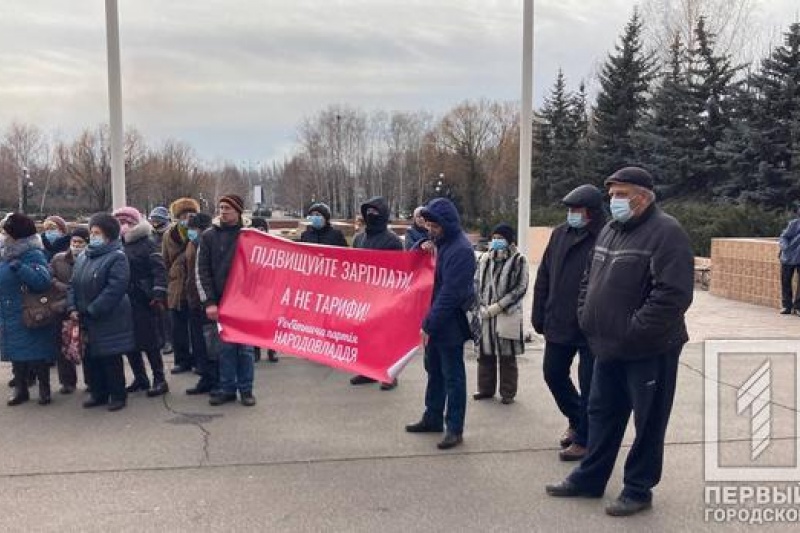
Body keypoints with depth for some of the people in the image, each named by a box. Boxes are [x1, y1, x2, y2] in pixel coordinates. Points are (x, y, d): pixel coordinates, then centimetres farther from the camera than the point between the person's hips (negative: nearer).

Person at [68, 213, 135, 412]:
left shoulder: (117, 258, -12)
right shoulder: (83, 257, 12)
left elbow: (114, 289, -21)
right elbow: (74, 284, 13)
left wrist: (91, 311, -20)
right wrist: (72, 308, -3)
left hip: (108, 321, -7)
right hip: (85, 321, 7)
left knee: (111, 360, 0)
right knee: (89, 358, 12)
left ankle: (118, 395, 14)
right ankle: (99, 393, 26)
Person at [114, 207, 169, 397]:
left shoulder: (146, 244, -5)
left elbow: (159, 270, -13)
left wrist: (158, 295, -22)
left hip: (144, 303, -6)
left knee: (150, 342, -3)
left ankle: (159, 380, 6)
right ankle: (140, 378, 24)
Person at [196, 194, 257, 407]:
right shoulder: (209, 236, 5)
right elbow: (201, 271, 2)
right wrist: (209, 302, -6)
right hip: (221, 301, 1)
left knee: (245, 346, 4)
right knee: (225, 347, 6)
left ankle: (246, 389, 14)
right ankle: (227, 389, 16)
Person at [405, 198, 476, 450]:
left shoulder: (460, 250, -20)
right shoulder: (442, 243, 8)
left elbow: (450, 294, -23)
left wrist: (429, 324, -20)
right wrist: (424, 249, -2)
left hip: (450, 325, -9)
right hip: (436, 322, 9)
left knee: (452, 376, 1)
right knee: (434, 371, 18)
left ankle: (455, 428, 12)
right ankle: (433, 418, 32)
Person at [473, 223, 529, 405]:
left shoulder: (518, 259, -4)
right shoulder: (485, 258, 9)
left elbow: (521, 288, -9)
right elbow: (476, 282, 10)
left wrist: (499, 306, -15)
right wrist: (480, 306, -4)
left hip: (507, 315, -4)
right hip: (485, 314, 4)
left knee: (507, 356, 4)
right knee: (485, 353, 12)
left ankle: (507, 393, 16)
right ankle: (486, 388, 26)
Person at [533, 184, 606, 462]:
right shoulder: (560, 234, 4)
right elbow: (543, 278, 8)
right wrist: (539, 316, 6)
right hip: (558, 324, 6)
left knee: (589, 386, 7)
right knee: (553, 373, 17)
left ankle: (583, 440, 24)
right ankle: (576, 420, 40)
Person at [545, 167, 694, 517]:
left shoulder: (665, 232, -15)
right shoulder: (609, 230, 11)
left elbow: (674, 294, -24)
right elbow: (590, 280, 21)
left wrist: (633, 331, -22)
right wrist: (586, 316, 8)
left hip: (650, 350, -8)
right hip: (608, 347, 8)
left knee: (647, 423, 7)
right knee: (602, 414, 17)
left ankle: (638, 490, 22)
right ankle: (589, 479, 31)